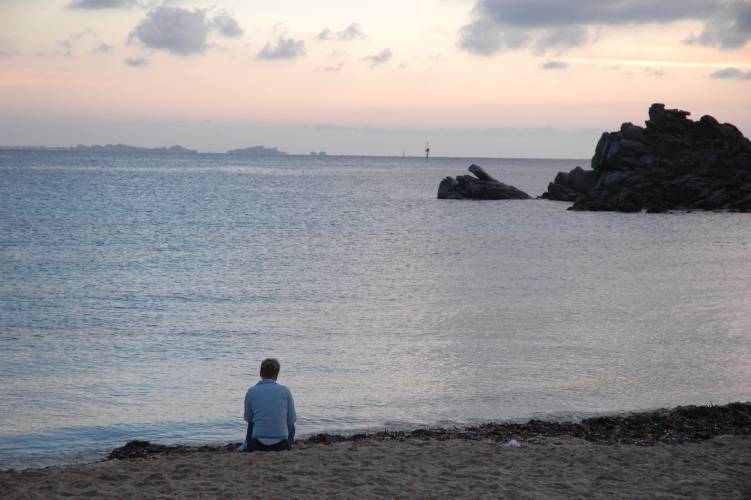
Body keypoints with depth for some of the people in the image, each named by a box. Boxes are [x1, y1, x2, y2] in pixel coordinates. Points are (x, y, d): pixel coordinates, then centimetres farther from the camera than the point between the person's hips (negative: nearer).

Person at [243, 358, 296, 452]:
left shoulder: (251, 392, -3)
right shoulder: (285, 391, -4)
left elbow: (248, 419, 8)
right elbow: (291, 420, 1)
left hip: (257, 445, 0)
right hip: (281, 444, 0)